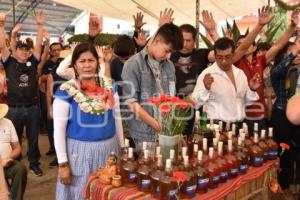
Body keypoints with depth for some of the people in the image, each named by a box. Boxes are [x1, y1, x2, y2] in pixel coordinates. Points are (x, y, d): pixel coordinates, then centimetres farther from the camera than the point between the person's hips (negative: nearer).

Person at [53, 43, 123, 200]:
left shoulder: (109, 86, 1)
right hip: (80, 151, -3)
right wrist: (63, 163, -10)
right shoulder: (66, 91, -10)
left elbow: (117, 117, 8)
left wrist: (122, 147, 10)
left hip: (109, 148, 4)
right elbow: (58, 130, -8)